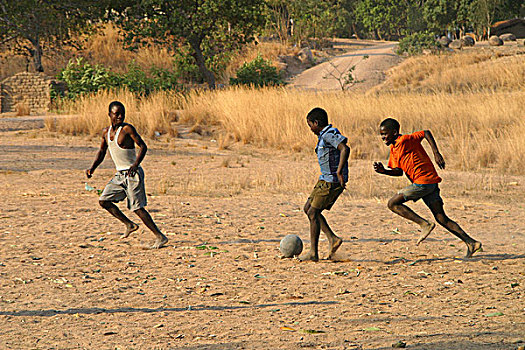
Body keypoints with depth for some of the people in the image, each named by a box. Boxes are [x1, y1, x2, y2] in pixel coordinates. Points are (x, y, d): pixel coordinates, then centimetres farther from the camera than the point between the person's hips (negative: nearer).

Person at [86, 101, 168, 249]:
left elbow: (143, 146, -15)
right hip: (120, 174, 7)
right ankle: (129, 224, 14)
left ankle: (160, 237, -4)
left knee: (137, 208, -10)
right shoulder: (106, 132, 9)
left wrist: (136, 164, -30)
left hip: (133, 174, -7)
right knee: (104, 201, 1)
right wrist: (92, 168, 8)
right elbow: (102, 151, 21)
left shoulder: (127, 129, -12)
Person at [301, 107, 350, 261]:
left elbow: (345, 149, -28)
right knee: (308, 208, 13)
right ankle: (333, 239, 9)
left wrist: (339, 172, -32)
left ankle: (313, 253, -2)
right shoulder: (325, 135, 16)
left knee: (313, 213, -6)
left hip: (332, 181, -10)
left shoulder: (330, 134, -15)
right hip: (326, 179, 10)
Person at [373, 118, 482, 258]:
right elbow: (398, 171, 16)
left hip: (424, 182, -10)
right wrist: (383, 171, -1)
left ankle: (425, 224, -9)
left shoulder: (404, 140, -9)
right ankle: (471, 242, 1)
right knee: (442, 219, 6)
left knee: (393, 203, -6)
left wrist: (436, 153, -17)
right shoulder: (394, 149, 17)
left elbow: (426, 133, -12)